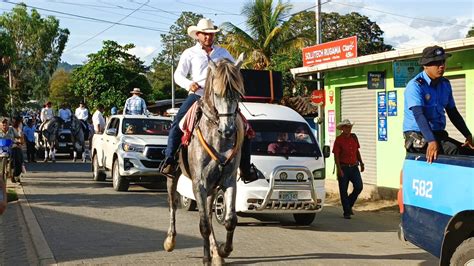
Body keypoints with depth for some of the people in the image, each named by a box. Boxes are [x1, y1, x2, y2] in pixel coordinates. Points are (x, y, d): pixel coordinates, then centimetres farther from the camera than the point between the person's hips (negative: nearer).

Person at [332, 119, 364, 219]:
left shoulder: (354, 137, 9)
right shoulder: (339, 140, -6)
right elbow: (336, 156, -9)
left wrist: (361, 163, 13)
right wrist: (339, 169, -15)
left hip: (354, 167, 5)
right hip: (343, 168, -5)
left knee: (359, 187, -5)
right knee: (343, 191, 1)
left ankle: (349, 204, 18)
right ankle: (346, 212, 11)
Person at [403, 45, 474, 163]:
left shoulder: (445, 84, 9)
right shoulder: (415, 86, -14)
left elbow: (452, 112, 16)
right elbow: (418, 115, -26)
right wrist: (431, 141, -39)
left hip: (439, 134, 8)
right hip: (417, 135, -8)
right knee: (453, 151, -29)